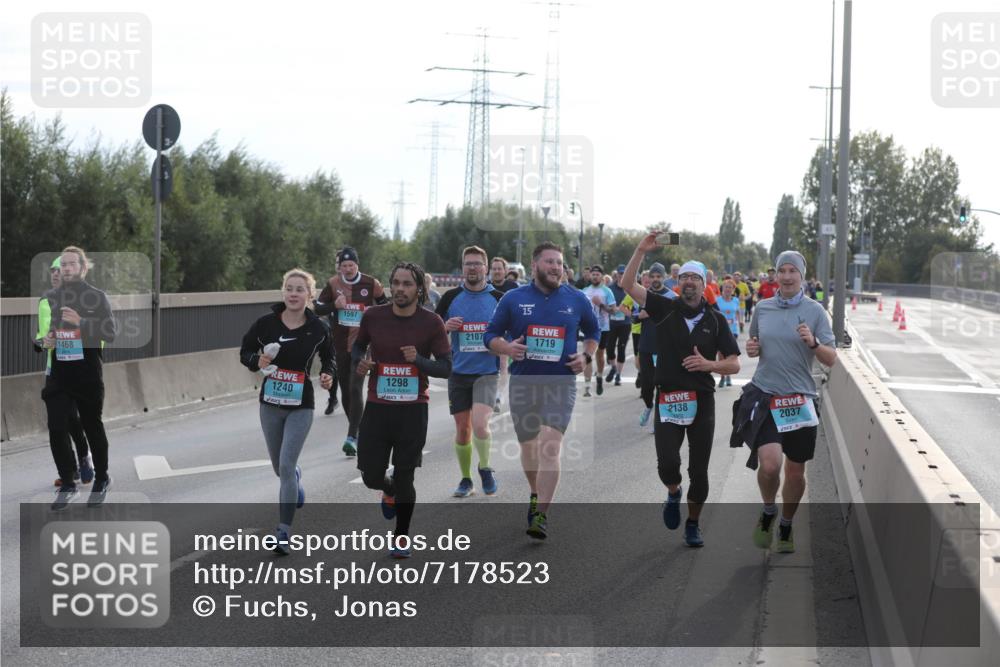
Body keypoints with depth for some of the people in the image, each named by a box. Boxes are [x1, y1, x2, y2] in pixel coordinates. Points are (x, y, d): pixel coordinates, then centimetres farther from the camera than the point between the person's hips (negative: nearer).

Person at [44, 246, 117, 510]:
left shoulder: (97, 297, -4)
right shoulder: (50, 297, 8)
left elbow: (112, 332, -11)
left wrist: (81, 322, -24)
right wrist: (44, 340, -3)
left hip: (88, 374, -3)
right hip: (58, 374, 3)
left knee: (92, 427, 10)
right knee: (56, 429, -5)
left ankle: (101, 479, 29)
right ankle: (67, 484, 8)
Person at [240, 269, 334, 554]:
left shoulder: (318, 328, -7)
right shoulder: (266, 323, -8)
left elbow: (328, 357, 9)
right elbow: (245, 351, 4)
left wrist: (328, 375, -10)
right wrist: (257, 361, -17)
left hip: (301, 406, -2)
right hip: (270, 403, 2)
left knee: (286, 467, -13)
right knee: (280, 468, 18)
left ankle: (283, 532, -7)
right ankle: (297, 478, 57)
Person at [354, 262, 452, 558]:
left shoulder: (431, 322, -6)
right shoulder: (373, 316, -2)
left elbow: (446, 367, -4)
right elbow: (358, 346, 16)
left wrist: (418, 359, -21)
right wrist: (360, 361, -6)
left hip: (413, 411, -2)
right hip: (377, 408, 2)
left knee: (404, 478, 2)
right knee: (371, 477, 3)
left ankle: (402, 538, 23)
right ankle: (390, 492, 42)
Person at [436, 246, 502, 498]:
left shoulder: (498, 298, 0)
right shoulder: (451, 297, 3)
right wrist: (446, 327, -12)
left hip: (487, 371, -2)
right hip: (458, 372, 2)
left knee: (479, 423, -19)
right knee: (462, 429, 7)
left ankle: (484, 468, 6)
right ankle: (465, 479, 24)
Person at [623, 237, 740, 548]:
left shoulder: (716, 320, 4)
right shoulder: (666, 309, 4)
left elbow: (734, 364, 3)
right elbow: (628, 284, -3)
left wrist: (709, 364, -16)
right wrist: (641, 251, -12)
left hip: (702, 400, 1)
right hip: (668, 399, -1)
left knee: (699, 469, 4)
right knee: (667, 463, -14)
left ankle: (693, 524, 24)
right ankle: (674, 493, 21)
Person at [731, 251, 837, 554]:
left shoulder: (814, 311, -2)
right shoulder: (762, 308, 5)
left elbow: (831, 359, -4)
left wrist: (813, 343, -23)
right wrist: (751, 349, -2)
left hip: (800, 398, 0)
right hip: (764, 395, 0)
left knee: (795, 471, 9)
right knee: (769, 464, -18)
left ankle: (786, 526, 33)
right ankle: (768, 511, 12)